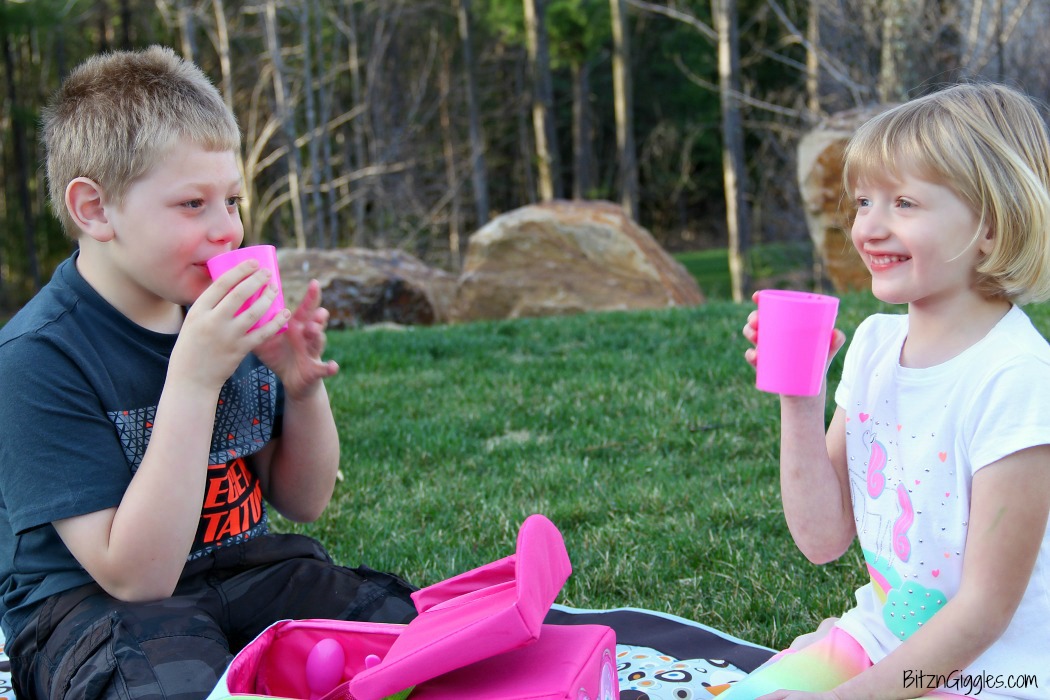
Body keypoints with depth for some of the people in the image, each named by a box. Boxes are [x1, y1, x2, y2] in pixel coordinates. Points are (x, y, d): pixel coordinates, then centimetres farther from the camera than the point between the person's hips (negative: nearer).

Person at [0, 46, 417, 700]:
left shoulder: (225, 310, -1)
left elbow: (303, 502, 7)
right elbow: (136, 577, -24)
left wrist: (303, 386, -14)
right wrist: (192, 379, -31)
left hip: (239, 571, 5)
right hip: (91, 603, -5)